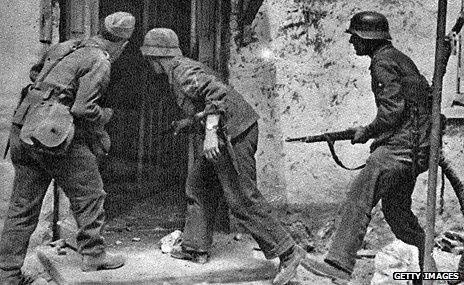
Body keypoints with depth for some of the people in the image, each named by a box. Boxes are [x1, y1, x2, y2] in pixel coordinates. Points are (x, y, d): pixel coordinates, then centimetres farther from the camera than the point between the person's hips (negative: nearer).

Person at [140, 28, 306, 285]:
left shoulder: (183, 73, -14)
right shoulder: (182, 69, 19)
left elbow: (217, 91, -28)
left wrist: (210, 133, -31)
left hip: (232, 133, -11)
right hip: (221, 134, 11)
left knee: (243, 200, -9)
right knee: (198, 185, 17)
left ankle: (287, 252, -3)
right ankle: (196, 248, 26)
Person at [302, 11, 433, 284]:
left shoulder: (383, 61, -10)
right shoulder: (399, 57, 20)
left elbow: (393, 109, -20)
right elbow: (425, 96, 25)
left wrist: (367, 132, -6)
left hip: (403, 144, -10)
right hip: (417, 145, 10)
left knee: (359, 199, -13)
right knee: (395, 208, 19)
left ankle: (339, 263, -15)